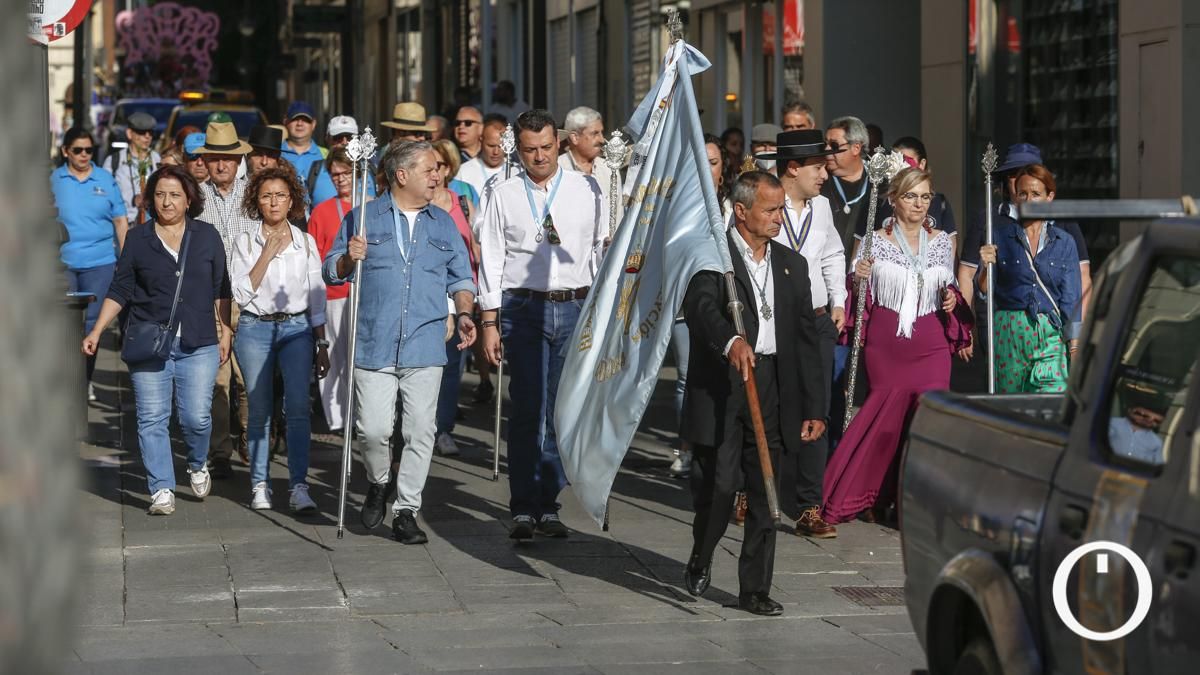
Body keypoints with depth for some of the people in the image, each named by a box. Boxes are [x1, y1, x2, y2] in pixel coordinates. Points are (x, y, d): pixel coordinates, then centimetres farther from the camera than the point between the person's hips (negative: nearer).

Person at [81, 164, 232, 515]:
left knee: (196, 416, -6)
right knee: (152, 419, -3)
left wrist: (225, 332, 8)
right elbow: (120, 291, 8)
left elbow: (221, 289, 13)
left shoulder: (207, 236, 7)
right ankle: (162, 490, 2)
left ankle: (198, 466, 24)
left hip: (198, 344, 0)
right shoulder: (138, 239, 6)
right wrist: (96, 332, 1)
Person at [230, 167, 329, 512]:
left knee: (298, 407, -12)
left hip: (297, 328, 0)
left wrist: (322, 344, 9)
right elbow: (242, 293, -6)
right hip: (255, 330, 0)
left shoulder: (306, 242, 8)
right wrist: (268, 255, -12)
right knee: (260, 411, 2)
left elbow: (316, 296, 11)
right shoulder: (245, 242, 4)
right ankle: (260, 486, 11)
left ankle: (298, 486, -13)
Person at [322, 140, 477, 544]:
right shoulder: (364, 218, 6)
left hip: (425, 347, 2)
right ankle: (377, 484, 23)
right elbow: (331, 272, 7)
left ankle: (406, 511, 8)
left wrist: (463, 313, 0)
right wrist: (349, 258, -15)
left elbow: (460, 277, 18)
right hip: (374, 345, -2)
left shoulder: (443, 224, 14)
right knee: (374, 430, -6)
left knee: (420, 432, -2)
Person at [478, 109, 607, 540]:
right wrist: (489, 322, 1)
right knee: (526, 409, -5)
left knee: (562, 409, 2)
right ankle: (522, 508, 0)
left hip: (576, 309, 1)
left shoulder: (587, 190, 8)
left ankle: (548, 504, 11)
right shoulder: (503, 196, 6)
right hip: (523, 308, -1)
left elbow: (603, 248, 10)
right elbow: (491, 259, 5)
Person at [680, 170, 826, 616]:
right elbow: (700, 305, -21)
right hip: (719, 389, -5)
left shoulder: (792, 265, 16)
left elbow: (806, 339, 16)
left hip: (773, 390, 5)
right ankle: (700, 561, 21)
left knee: (765, 495, 4)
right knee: (718, 485, -7)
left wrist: (814, 407, 11)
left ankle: (755, 589, 12)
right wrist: (731, 341, -41)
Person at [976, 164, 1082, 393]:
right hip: (1009, 334, 0)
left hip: (1051, 336, 0)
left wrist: (1075, 348, 0)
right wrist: (986, 267, -15)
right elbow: (984, 290, 5)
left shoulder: (1064, 242, 7)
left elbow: (1071, 299, 5)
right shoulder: (1000, 236, 5)